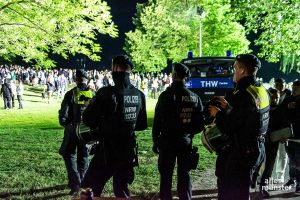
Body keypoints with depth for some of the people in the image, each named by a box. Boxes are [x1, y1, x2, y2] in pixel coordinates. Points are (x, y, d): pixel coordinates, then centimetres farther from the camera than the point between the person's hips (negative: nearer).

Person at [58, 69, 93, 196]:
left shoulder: (71, 94, -10)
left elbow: (63, 113, -9)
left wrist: (64, 123, 9)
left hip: (72, 129, -3)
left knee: (69, 155, 10)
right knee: (83, 156, 17)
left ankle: (75, 183, -3)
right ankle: (82, 183, 27)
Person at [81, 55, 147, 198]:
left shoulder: (107, 93, -17)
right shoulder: (139, 95, 0)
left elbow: (88, 120, -13)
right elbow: (142, 125, 9)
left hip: (107, 152, -5)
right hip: (128, 152, 6)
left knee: (90, 190, 8)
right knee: (121, 188, 21)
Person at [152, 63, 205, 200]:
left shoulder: (166, 95, -11)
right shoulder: (194, 97, 1)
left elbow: (158, 120, -10)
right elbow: (200, 123, 3)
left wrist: (155, 140, 0)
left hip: (167, 141, -3)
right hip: (186, 142, 3)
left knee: (166, 175, 6)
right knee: (184, 174, 13)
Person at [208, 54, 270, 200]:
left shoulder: (242, 95, -22)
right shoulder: (262, 91, 6)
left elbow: (229, 129, -22)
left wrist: (217, 114, -4)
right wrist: (228, 107, 14)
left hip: (241, 152, -9)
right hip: (257, 148, 9)